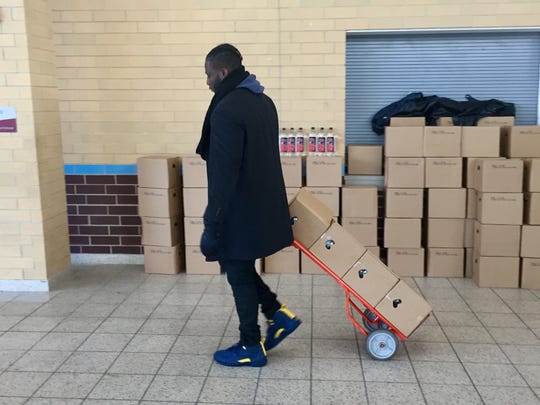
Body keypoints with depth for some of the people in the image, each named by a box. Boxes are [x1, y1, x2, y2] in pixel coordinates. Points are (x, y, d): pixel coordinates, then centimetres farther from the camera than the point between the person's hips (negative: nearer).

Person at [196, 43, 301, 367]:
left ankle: (252, 348, 20)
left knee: (239, 276, 6)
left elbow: (224, 174, -24)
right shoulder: (264, 102, 9)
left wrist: (212, 224, -19)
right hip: (263, 205, 9)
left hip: (240, 211, -9)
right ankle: (279, 316, 24)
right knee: (242, 268, 24)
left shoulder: (226, 111, -21)